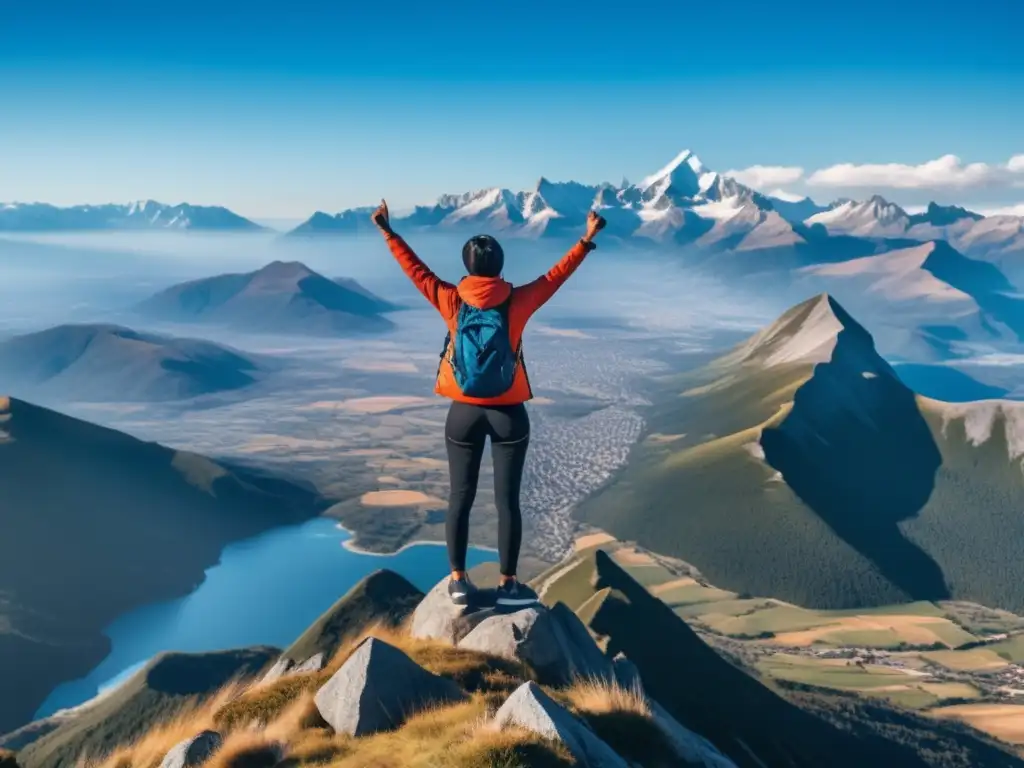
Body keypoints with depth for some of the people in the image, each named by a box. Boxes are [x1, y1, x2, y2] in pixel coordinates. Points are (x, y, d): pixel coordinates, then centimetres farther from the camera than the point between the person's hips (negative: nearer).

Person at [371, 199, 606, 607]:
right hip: (508, 414, -1)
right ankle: (508, 584, 13)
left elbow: (415, 269, 3)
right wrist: (586, 240, 5)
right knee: (507, 500, 6)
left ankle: (458, 581, 18)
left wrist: (388, 232, 13)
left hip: (464, 413, 1)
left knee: (460, 498, 10)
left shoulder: (451, 301, -7)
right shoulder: (517, 302, -10)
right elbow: (555, 276, -1)